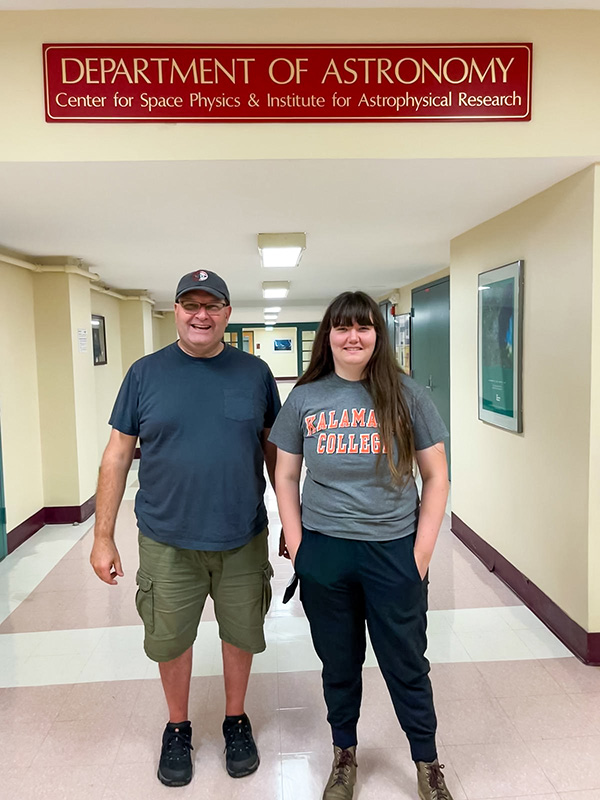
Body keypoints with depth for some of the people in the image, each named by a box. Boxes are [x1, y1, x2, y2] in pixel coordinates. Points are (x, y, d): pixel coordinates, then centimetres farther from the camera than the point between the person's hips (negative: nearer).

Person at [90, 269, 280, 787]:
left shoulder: (254, 372, -1)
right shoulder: (146, 373, -3)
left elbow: (275, 449, 5)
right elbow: (117, 455, 0)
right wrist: (103, 537, -1)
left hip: (243, 540, 1)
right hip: (168, 542, 0)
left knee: (241, 634, 16)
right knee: (170, 639, 15)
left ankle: (236, 720, 42)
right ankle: (178, 728, 42)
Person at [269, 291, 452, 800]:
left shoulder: (405, 395, -5)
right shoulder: (304, 398, -1)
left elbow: (436, 476, -2)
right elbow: (286, 477, 5)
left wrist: (422, 552, -5)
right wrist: (296, 546, -1)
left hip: (393, 550, -1)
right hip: (324, 551, 2)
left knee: (406, 664, 14)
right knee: (338, 662, 19)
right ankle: (344, 756, 43)